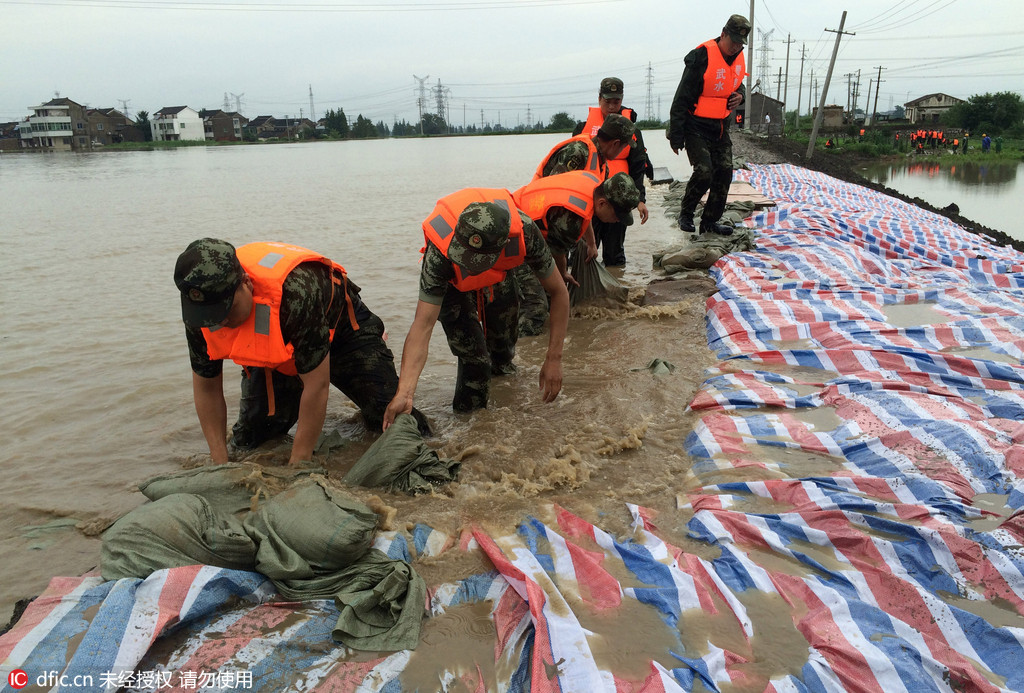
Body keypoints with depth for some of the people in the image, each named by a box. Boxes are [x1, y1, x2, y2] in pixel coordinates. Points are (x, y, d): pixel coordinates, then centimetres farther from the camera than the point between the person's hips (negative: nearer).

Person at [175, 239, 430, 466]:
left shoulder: (294, 291, -45)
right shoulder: (199, 306, -27)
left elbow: (317, 385, -37)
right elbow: (206, 387, -12)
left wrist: (297, 465, -29)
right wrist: (220, 464, -17)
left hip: (338, 327, -4)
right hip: (274, 352, 5)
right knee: (247, 441, -2)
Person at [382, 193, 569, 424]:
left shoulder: (524, 231, -40)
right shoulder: (440, 254, -45)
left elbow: (559, 293, -27)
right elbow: (423, 324, -44)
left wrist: (554, 360, -30)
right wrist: (404, 393, -54)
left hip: (499, 279, 3)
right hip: (453, 284, -2)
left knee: (504, 345, 15)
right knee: (474, 361, -14)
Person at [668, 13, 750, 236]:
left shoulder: (738, 58, 5)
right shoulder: (701, 57, -18)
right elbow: (682, 98, -18)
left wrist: (740, 95, -2)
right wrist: (676, 136, -19)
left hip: (720, 127, 7)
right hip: (696, 127, -7)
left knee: (724, 172, 3)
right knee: (704, 171, -19)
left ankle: (710, 221, 15)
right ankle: (686, 214, 5)